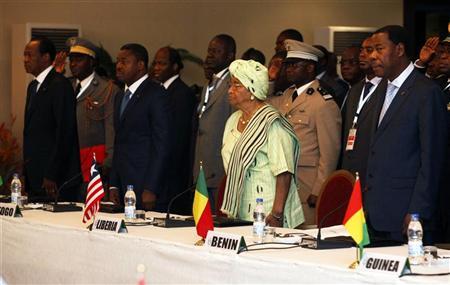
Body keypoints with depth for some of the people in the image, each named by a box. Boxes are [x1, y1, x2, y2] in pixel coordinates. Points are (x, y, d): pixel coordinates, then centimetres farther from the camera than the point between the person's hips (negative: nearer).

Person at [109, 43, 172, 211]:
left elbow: (162, 145, -13)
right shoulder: (121, 98, 19)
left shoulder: (156, 94, -8)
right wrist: (113, 185, 13)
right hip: (123, 188, 7)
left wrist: (151, 189, -17)